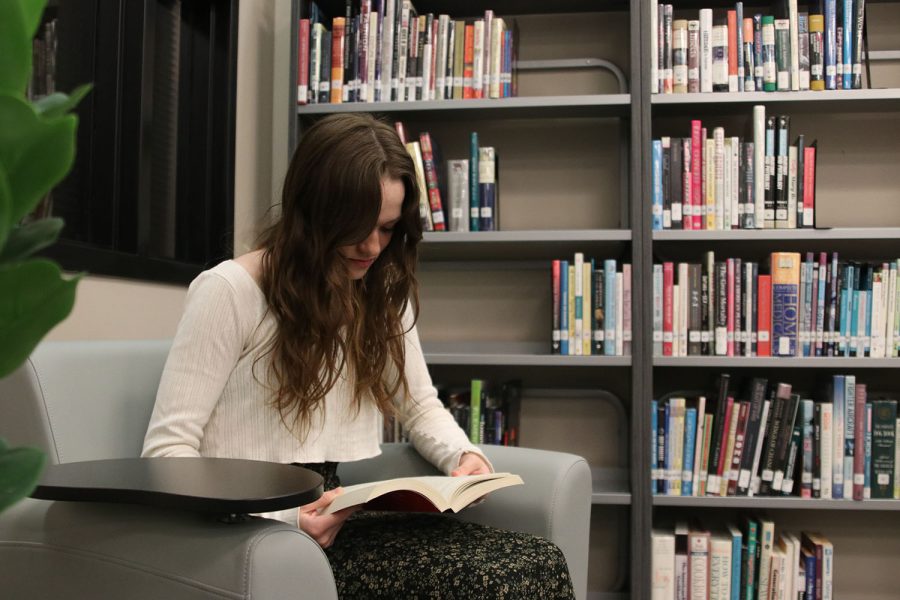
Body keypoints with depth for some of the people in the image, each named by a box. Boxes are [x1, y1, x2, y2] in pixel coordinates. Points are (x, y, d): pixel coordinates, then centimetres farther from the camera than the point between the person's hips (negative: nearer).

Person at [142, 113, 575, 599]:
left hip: (356, 519, 6)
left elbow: (421, 406, 21)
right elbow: (167, 449, -11)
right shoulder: (228, 291, -8)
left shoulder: (383, 292, 12)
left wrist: (465, 456, -1)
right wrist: (282, 520, -24)